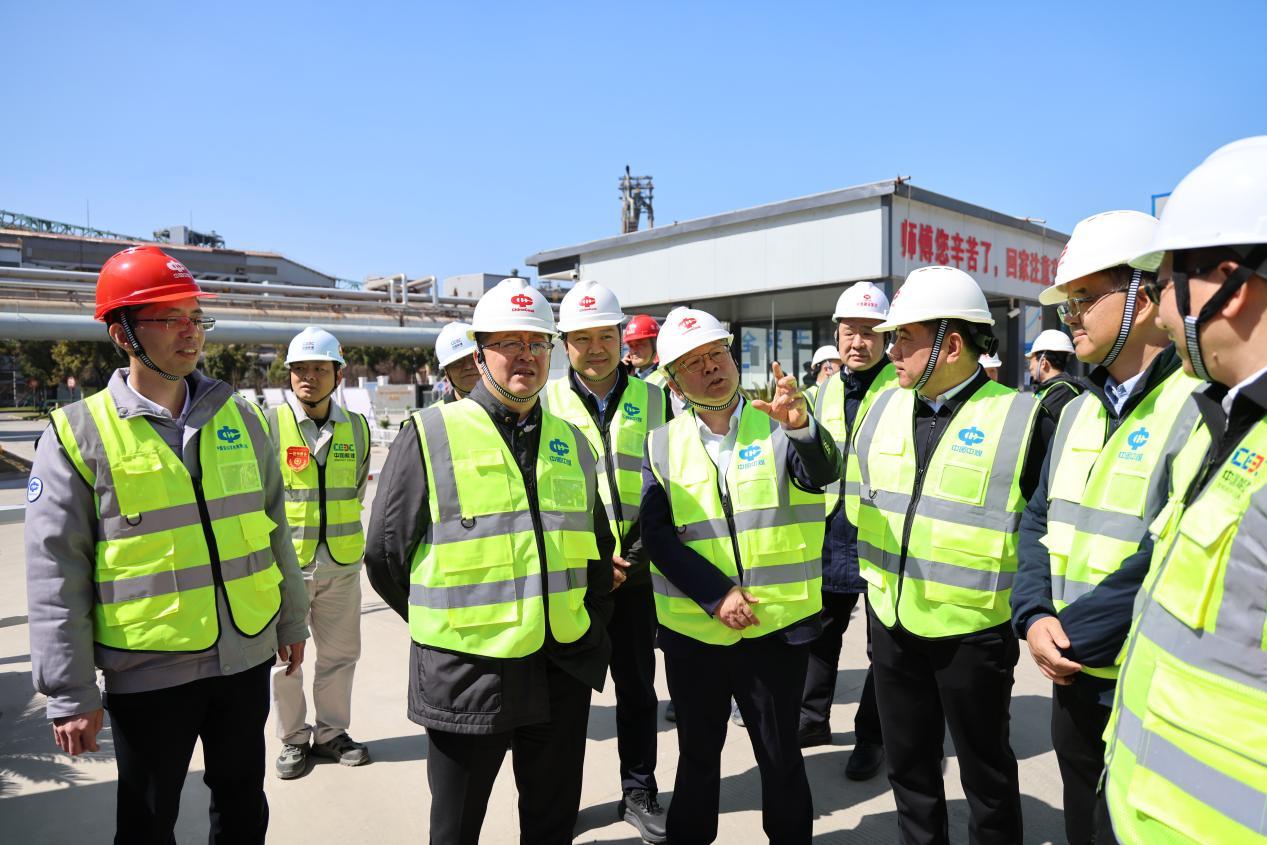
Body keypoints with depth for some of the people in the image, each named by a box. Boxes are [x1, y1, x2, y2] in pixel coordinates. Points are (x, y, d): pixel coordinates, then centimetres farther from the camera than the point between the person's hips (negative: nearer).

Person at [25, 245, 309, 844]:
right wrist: (70, 694, -8)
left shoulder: (238, 417, 2)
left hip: (246, 656, 4)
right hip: (148, 671, -3)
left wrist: (291, 618, 14)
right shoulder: (79, 435, -9)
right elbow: (55, 576, -8)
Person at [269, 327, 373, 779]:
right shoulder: (268, 424, -8)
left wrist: (342, 537, 12)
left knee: (340, 653, 13)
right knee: (284, 657, 8)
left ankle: (331, 732, 32)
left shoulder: (357, 428, 5)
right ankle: (293, 739, 28)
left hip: (342, 564, 4)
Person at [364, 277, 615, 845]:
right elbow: (384, 555, -4)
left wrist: (588, 623, 11)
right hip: (465, 672, -4)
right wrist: (446, 624, 2)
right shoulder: (430, 435, -8)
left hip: (563, 674, 4)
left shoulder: (571, 442, 8)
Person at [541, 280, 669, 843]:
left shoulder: (652, 399, 2)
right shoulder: (546, 403, -1)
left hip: (635, 571, 1)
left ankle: (639, 791, 30)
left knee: (637, 686, 13)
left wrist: (636, 553, -9)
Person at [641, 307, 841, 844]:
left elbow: (820, 474, -21)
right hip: (692, 630, 1)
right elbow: (657, 534, -6)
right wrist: (716, 595, -16)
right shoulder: (663, 444, -1)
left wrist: (800, 426, -42)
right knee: (697, 755, 19)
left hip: (778, 625, -1)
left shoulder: (779, 425, -3)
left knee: (780, 757, 15)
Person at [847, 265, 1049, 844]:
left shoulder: (1019, 417, -13)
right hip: (891, 619, 5)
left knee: (985, 770, 16)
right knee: (908, 763, 21)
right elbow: (859, 498, 13)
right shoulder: (884, 409, 3)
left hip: (973, 629, -5)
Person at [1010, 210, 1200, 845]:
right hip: (1073, 680, 7)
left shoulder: (1202, 408, -18)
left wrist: (1072, 638, -17)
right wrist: (1033, 617, -6)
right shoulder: (1078, 411, 8)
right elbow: (1038, 520, 9)